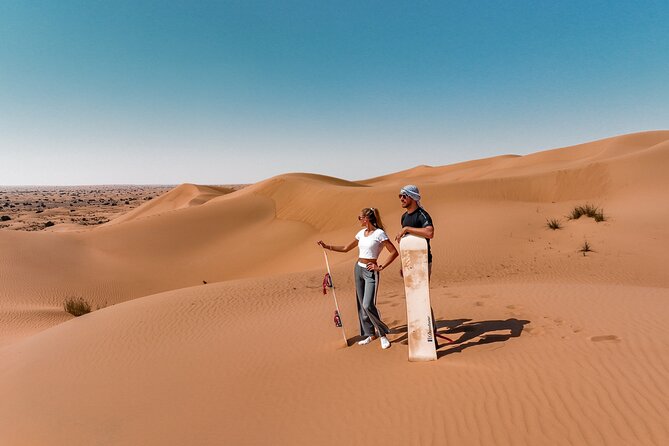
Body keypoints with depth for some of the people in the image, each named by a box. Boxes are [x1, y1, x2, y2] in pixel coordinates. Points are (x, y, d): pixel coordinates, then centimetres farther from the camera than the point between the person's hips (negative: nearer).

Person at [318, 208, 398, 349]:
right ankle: (369, 334, 23)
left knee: (368, 305, -14)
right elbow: (345, 248, 19)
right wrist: (327, 246, 15)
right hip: (358, 269, 7)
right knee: (361, 305, 9)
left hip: (371, 272, -7)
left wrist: (381, 267, -13)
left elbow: (394, 252, -12)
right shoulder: (361, 233, 9)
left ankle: (382, 334, 5)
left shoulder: (379, 233, -10)